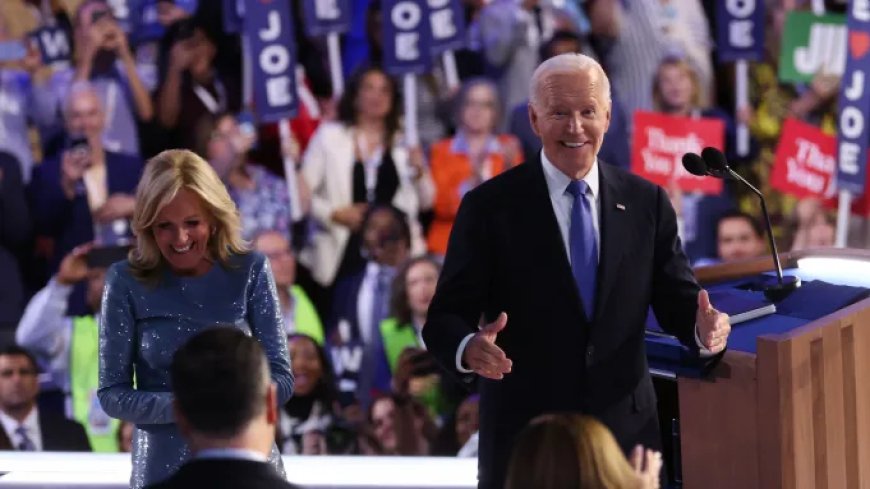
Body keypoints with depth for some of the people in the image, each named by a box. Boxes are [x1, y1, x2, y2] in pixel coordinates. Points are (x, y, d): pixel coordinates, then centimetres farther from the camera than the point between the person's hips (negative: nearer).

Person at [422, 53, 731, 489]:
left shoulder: (646, 202, 4)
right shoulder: (490, 207, -4)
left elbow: (677, 301, 6)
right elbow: (445, 317, -7)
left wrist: (705, 330, -17)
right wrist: (469, 348, -30)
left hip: (626, 432, 3)